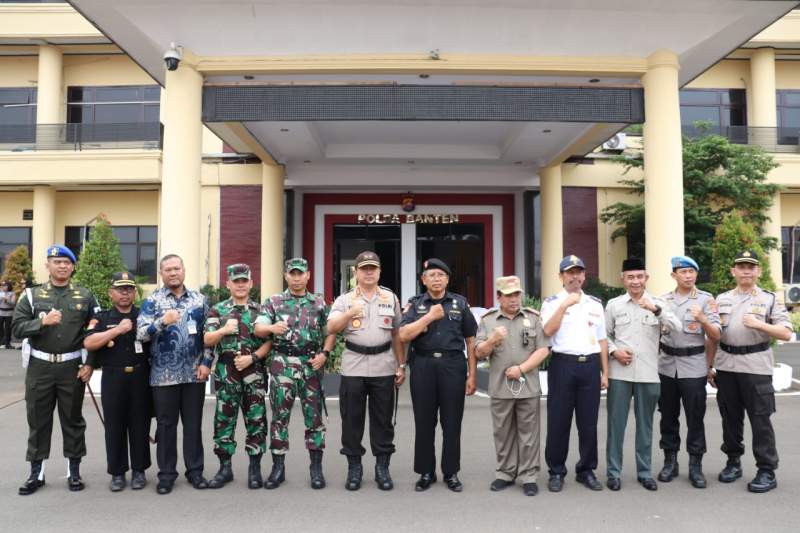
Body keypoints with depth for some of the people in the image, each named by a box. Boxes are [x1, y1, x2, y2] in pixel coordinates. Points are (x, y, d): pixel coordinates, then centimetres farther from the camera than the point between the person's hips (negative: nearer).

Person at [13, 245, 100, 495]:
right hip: (40, 367, 0)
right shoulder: (32, 294, 3)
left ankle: (74, 471, 20)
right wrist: (42, 321, -21)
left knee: (73, 420, 8)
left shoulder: (85, 295, 3)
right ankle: (36, 473, 22)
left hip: (72, 367, 0)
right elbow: (17, 327, -4)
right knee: (38, 420, 8)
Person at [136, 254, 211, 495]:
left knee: (193, 424, 9)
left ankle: (195, 470, 20)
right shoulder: (152, 300, -1)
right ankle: (166, 474, 19)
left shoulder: (199, 300, 7)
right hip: (164, 375, -2)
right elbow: (141, 334, -10)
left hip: (194, 373, 2)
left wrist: (206, 362, -2)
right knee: (166, 425, 7)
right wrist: (162, 322, -26)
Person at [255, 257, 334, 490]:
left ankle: (316, 467, 14)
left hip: (311, 364, 1)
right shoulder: (274, 301, 5)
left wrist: (324, 353, -6)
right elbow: (258, 328, -6)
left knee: (314, 415, 4)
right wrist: (272, 327, -28)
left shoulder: (319, 303, 9)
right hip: (282, 364, -1)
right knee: (280, 416, 4)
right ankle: (278, 467, 15)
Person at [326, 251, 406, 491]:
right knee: (352, 419, 6)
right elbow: (331, 329, -10)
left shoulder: (391, 298, 10)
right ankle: (354, 467, 20)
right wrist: (350, 313, -27)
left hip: (384, 369, 1)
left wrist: (401, 365, 7)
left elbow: (397, 334, 12)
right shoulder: (344, 299, 4)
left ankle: (382, 467, 19)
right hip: (353, 368, -1)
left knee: (383, 420, 7)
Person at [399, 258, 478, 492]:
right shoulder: (415, 304, 6)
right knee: (424, 422, 7)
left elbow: (471, 341, 7)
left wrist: (472, 375, 2)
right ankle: (426, 472, 21)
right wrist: (430, 316, -11)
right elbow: (404, 336, -7)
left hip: (453, 365, 0)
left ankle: (451, 473, 20)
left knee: (452, 422, 5)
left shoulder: (460, 303, 7)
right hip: (423, 366, 0)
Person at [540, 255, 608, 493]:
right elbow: (548, 331, -14)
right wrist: (565, 304, -17)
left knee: (589, 422, 8)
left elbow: (602, 340, 15)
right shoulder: (552, 302, 3)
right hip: (563, 364, -3)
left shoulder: (595, 304, 14)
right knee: (558, 421, 2)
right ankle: (556, 472, 15)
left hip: (590, 365, 3)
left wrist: (605, 372, 10)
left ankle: (586, 470, 23)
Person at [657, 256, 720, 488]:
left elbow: (716, 336, -7)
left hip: (693, 367, -3)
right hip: (667, 366, 3)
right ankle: (670, 461, 22)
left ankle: (695, 465, 15)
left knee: (695, 418, 3)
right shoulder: (663, 300, 7)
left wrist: (703, 319, -23)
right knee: (668, 416, 10)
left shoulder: (706, 299, -2)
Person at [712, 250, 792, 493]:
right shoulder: (721, 299, 11)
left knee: (760, 419, 0)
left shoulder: (769, 299, 2)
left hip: (756, 367, -3)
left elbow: (786, 333, -5)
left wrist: (759, 324, -19)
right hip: (725, 365, 4)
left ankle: (767, 471, 11)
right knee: (730, 417, 12)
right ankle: (733, 462, 26)